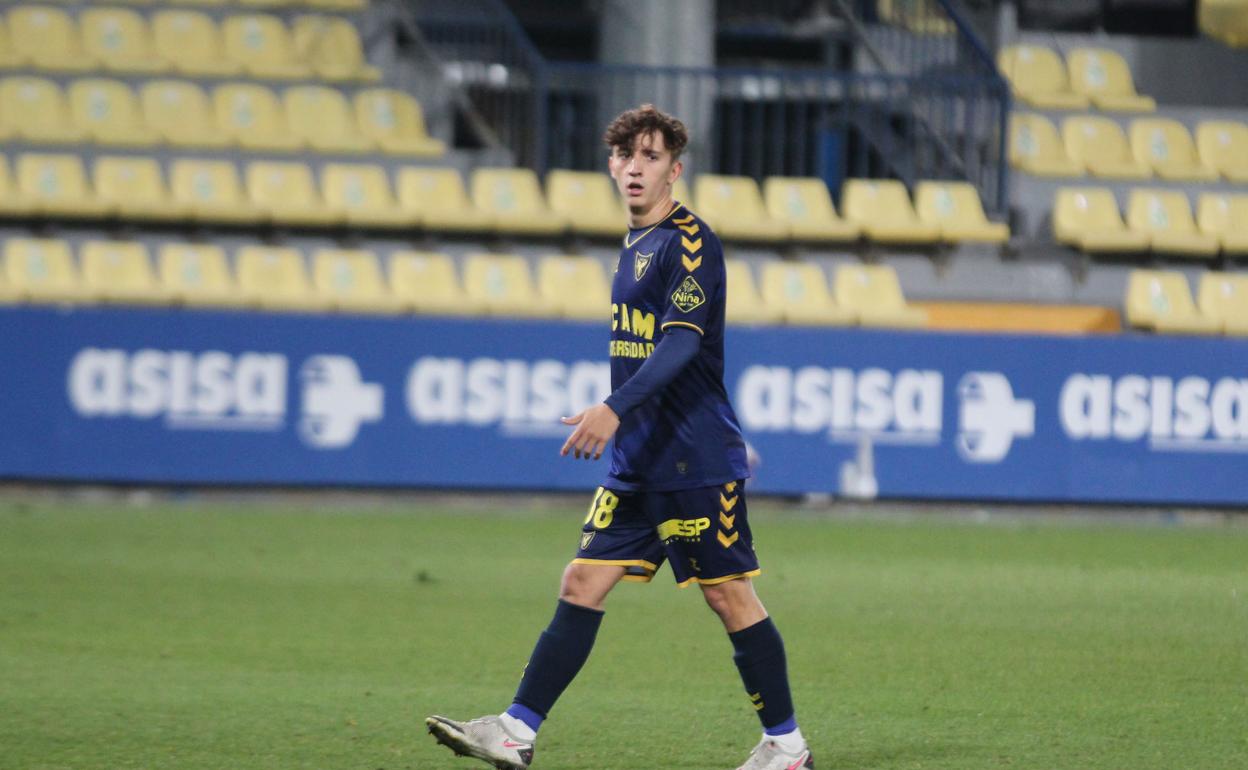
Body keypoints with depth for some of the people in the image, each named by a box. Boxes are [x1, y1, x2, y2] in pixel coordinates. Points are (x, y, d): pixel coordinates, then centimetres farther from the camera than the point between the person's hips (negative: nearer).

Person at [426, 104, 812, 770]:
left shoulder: (690, 241, -12)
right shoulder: (636, 244, 15)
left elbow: (680, 343, -24)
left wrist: (615, 409, -35)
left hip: (697, 461, -8)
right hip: (637, 463, 8)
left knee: (729, 595, -1)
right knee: (583, 583, 2)